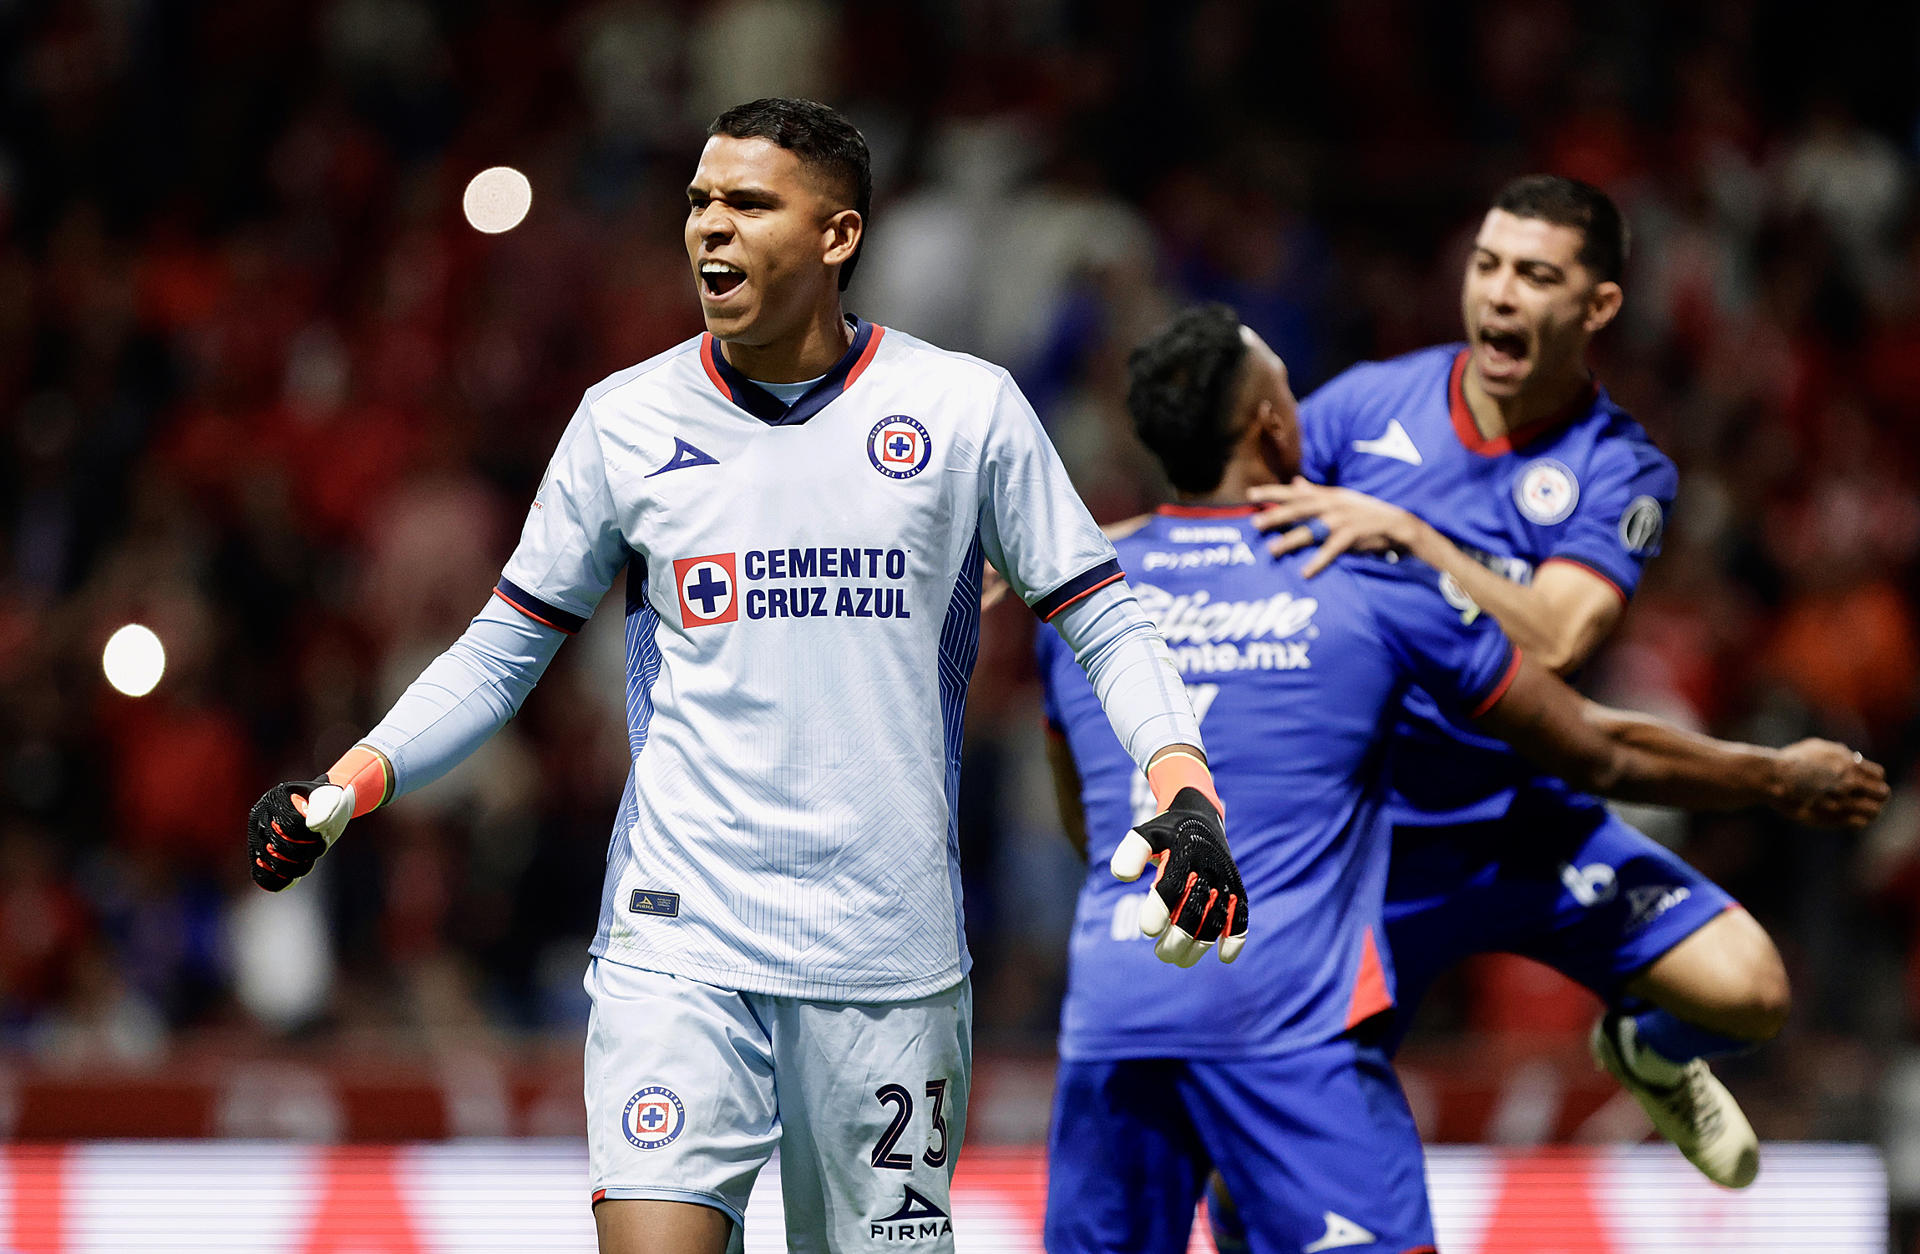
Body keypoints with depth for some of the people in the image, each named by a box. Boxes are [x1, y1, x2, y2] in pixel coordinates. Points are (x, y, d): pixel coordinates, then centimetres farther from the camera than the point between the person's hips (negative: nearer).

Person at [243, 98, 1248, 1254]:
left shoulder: (966, 409, 1)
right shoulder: (626, 420, 4)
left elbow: (1105, 622, 5)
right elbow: (502, 655, 12)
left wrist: (1187, 799, -12)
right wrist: (343, 791, -1)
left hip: (891, 953, 0)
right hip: (679, 939, 0)